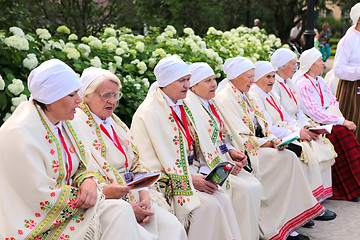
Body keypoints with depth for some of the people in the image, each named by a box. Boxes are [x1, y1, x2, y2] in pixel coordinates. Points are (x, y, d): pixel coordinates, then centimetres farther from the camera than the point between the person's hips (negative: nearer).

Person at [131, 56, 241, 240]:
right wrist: (190, 179, -17)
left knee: (223, 199, -16)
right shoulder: (147, 113, -13)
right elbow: (150, 164, -15)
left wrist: (200, 175, -2)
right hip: (167, 183, -7)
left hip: (191, 174, 7)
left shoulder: (182, 107, 12)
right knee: (209, 205, -24)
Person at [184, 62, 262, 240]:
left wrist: (231, 151, 2)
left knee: (255, 186, -8)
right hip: (202, 167, -9)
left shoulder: (209, 103, 16)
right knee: (244, 189, -21)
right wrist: (223, 165, -19)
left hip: (222, 160, 9)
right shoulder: (188, 105, -13)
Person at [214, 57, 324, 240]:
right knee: (288, 158, -20)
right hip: (241, 153, -8)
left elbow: (260, 126, 17)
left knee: (290, 158, -14)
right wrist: (267, 143, -10)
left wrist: (273, 140, -2)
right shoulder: (224, 98, -11)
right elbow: (239, 138, -16)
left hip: (256, 147, 9)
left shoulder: (244, 96, 18)